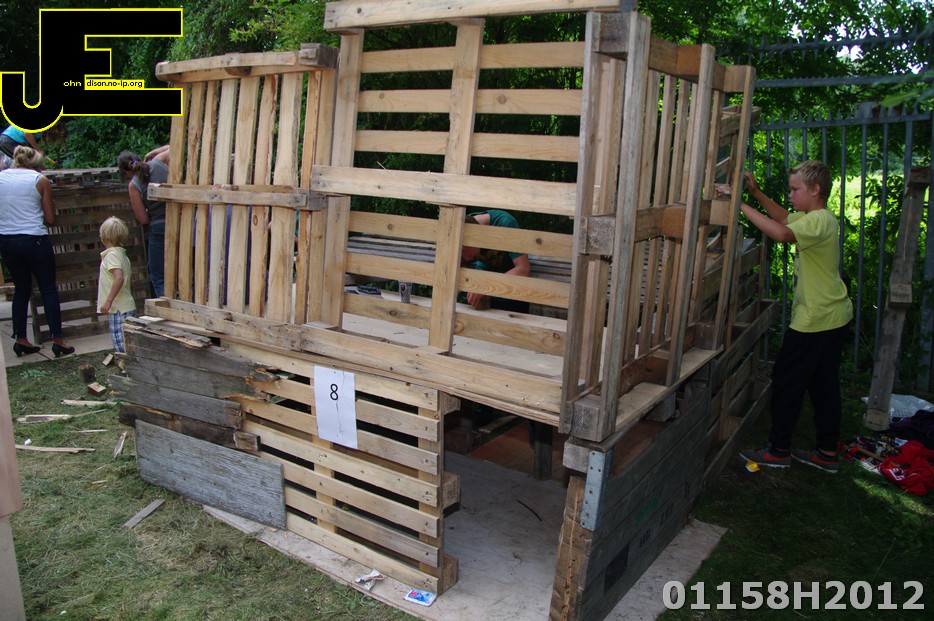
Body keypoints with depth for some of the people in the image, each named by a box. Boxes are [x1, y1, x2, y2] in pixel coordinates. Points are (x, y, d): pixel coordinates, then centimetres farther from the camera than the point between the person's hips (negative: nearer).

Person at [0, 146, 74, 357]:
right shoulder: (41, 180, -3)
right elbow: (50, 219, -1)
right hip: (34, 239, -4)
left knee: (21, 289, 17)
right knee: (49, 290, 4)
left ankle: (20, 339, 18)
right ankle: (57, 340, 3)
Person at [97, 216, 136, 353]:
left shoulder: (111, 255, -12)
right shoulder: (122, 254, 16)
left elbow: (119, 278, -27)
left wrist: (108, 301, -25)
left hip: (118, 309, -10)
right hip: (127, 306, 10)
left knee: (121, 346, -8)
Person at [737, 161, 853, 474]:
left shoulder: (819, 220, -19)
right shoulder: (820, 217, 12)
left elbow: (781, 232, -37)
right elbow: (784, 217, 27)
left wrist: (743, 206, -30)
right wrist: (757, 193, 14)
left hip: (815, 319, -10)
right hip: (834, 316, 10)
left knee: (786, 381, 1)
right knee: (824, 385, 14)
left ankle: (778, 450, 12)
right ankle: (827, 453, 23)